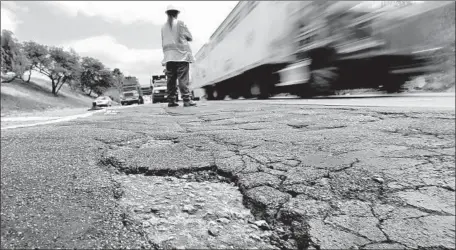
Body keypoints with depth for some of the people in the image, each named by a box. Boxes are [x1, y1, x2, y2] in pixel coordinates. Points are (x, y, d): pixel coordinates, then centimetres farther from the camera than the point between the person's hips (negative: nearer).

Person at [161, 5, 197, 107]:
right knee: (183, 79, -9)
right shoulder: (180, 23, 2)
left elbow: (163, 42, 17)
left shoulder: (163, 27, 15)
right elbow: (190, 38, 6)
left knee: (171, 79, 4)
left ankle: (171, 100, 4)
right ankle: (186, 100, -14)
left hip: (169, 56, 4)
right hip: (181, 54, -4)